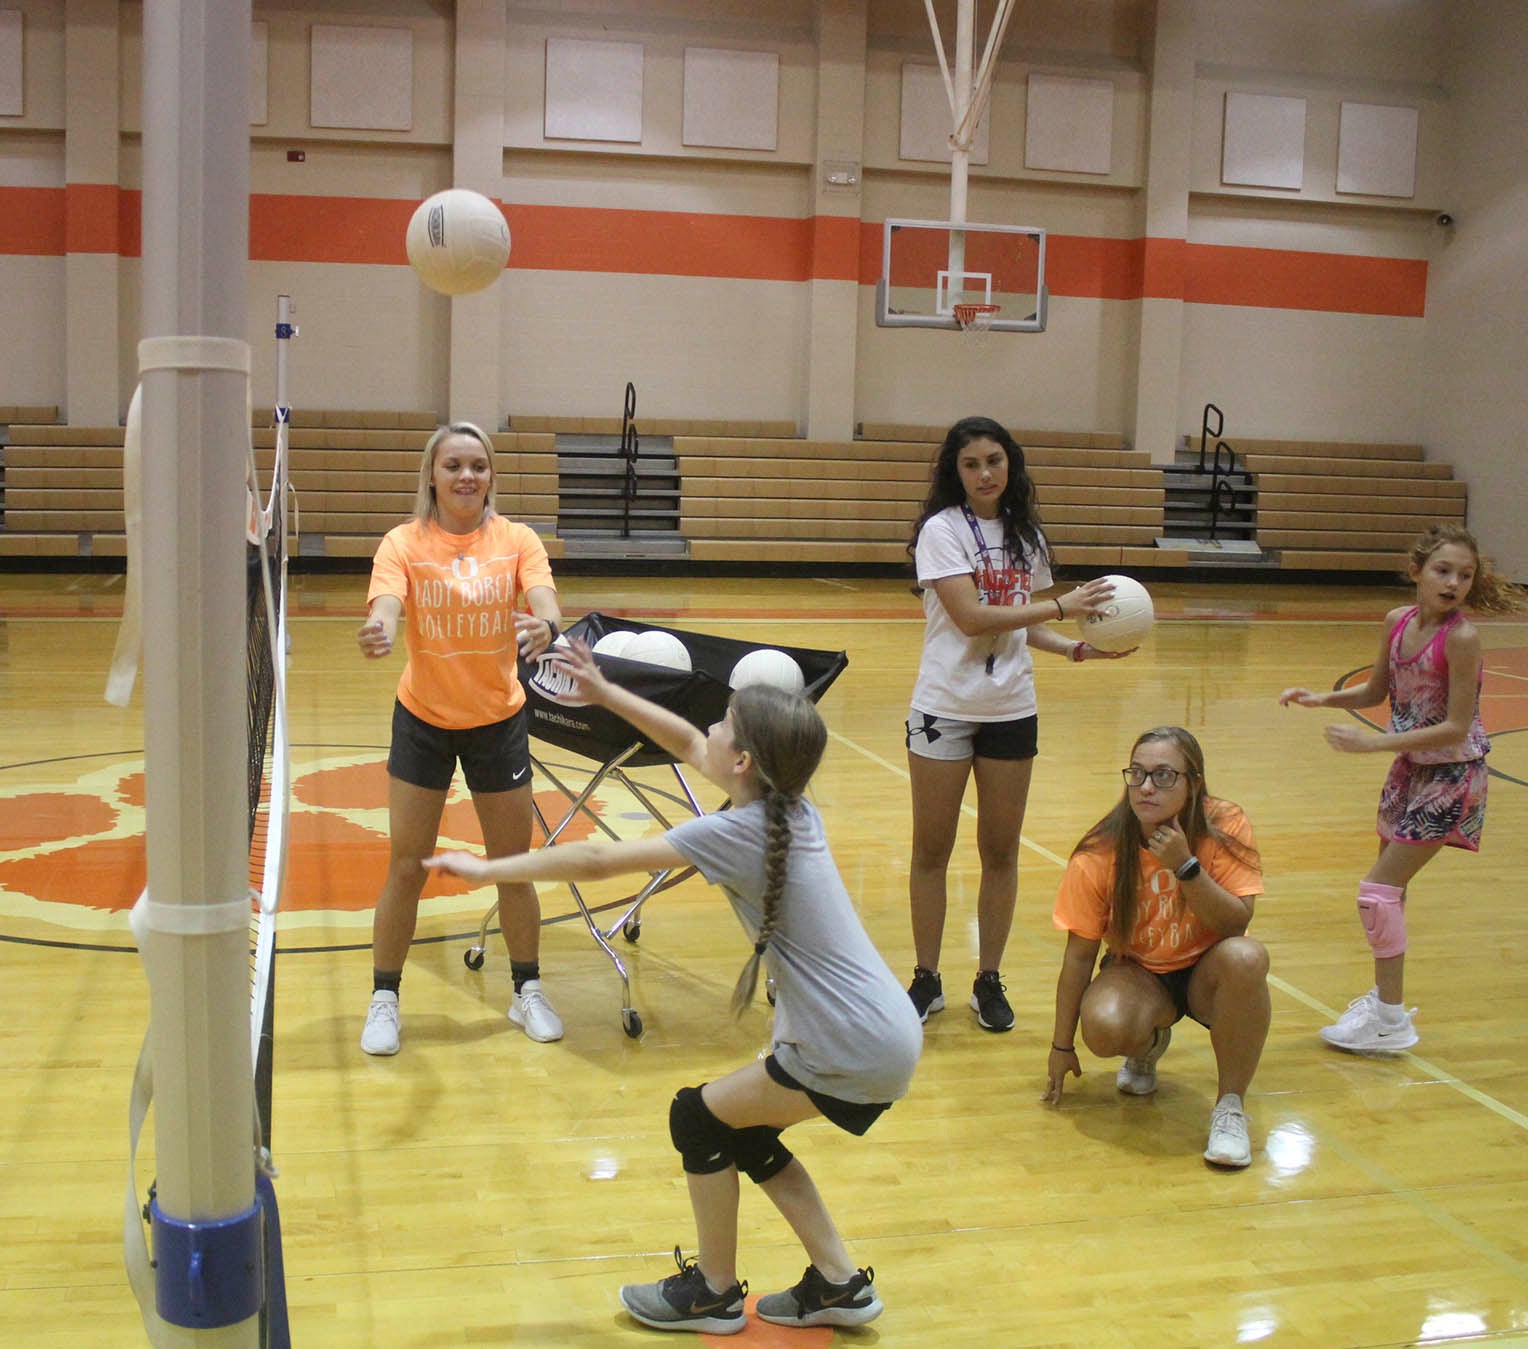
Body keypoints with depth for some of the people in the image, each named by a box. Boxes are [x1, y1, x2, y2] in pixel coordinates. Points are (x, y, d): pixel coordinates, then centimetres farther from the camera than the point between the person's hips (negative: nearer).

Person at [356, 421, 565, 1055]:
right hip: (423, 721, -1)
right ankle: (384, 1000, 20)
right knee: (406, 868, 3)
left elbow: (544, 601, -22)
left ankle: (527, 992, 27)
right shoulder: (404, 543, -9)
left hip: (499, 721, 1)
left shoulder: (517, 540, -6)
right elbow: (385, 608, -25)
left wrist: (544, 629, -47)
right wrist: (377, 636, -50)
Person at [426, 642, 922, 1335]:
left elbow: (595, 861, -16)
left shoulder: (738, 833, -19)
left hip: (854, 1051, -9)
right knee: (742, 1134, 21)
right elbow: (686, 743, 20)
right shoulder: (790, 805, 4)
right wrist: (604, 693, 18)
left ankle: (714, 1293, 24)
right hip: (884, 1036, 9)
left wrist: (487, 869, -5)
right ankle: (840, 1285, 28)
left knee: (700, 1118, 7)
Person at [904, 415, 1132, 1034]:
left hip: (1012, 710, 4)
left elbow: (1021, 624, 13)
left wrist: (1078, 649, -3)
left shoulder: (1027, 536, 9)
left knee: (1000, 850, 8)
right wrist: (1060, 606, -17)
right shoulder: (941, 530, -8)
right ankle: (926, 980, 18)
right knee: (932, 849, 5)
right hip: (945, 708, -4)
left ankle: (989, 981, 20)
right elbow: (970, 617, -17)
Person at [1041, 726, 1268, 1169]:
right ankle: (1149, 1045, 7)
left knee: (1244, 956, -35)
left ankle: (1230, 1104, -16)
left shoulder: (1225, 827, -18)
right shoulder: (1099, 854, -17)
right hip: (1137, 973, 0)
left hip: (1205, 974, 0)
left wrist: (1186, 866, -35)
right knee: (1104, 1027, -33)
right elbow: (1079, 954, -9)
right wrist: (1062, 1048, -3)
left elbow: (1235, 924, -22)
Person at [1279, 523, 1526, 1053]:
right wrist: (1321, 699, -5)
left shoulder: (1461, 637, -24)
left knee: (1378, 889, -8)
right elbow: (1376, 692, 11)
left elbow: (1456, 727, -23)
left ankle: (1391, 1019, 5)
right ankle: (1385, 998, 35)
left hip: (1451, 776, -7)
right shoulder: (1398, 621, -4)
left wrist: (1374, 742, -25)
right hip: (1411, 766, 7)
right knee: (1390, 886, 18)